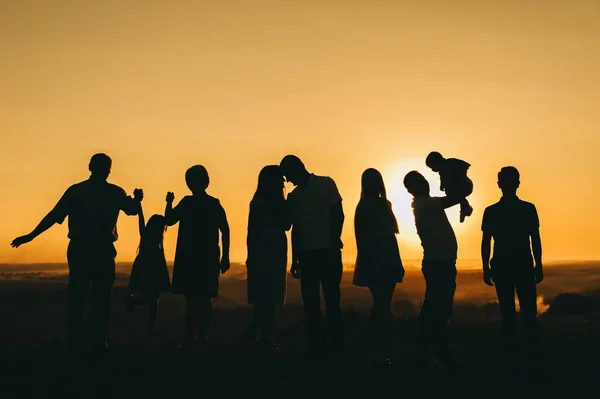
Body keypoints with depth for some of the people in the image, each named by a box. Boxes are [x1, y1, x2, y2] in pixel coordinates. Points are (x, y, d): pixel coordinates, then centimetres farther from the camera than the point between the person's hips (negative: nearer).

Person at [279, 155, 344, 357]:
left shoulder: (326, 184, 0)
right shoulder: (293, 196, 13)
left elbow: (338, 215, -4)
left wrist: (333, 245, -12)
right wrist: (294, 258, 13)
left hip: (328, 251, -4)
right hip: (306, 253, 5)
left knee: (332, 300, -3)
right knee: (311, 302, 2)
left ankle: (336, 347, 1)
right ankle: (317, 347, 6)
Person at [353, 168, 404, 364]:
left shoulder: (384, 204, 15)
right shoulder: (365, 207, -6)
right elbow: (362, 238, -9)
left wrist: (397, 263, 14)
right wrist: (367, 263, -14)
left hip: (387, 262, 7)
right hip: (375, 263, -7)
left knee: (383, 305, 8)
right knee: (382, 306, -10)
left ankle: (381, 350, 14)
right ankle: (380, 351, -7)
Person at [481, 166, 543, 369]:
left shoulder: (528, 209, 6)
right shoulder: (491, 212, 7)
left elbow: (535, 239, 7)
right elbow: (486, 241, 7)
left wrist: (538, 266, 0)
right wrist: (486, 268, 1)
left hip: (525, 266, -1)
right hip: (501, 267, 1)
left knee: (529, 313, -7)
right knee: (508, 314, 2)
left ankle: (534, 356, -5)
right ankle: (513, 355, 7)